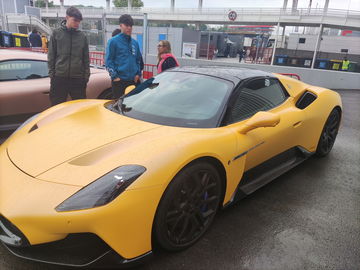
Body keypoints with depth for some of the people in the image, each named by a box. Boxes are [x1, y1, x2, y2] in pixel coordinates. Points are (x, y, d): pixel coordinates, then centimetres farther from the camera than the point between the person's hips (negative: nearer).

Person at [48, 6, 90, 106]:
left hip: (78, 78, 1)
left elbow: (86, 58, 8)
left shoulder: (82, 36, 7)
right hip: (59, 77, -1)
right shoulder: (56, 33, 4)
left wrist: (86, 76, 3)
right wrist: (52, 73, -1)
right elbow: (51, 56, 5)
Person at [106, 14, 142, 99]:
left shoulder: (135, 43, 15)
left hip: (134, 80, 5)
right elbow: (108, 61, -4)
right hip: (119, 81, -5)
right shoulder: (113, 41, -1)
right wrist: (114, 76, -11)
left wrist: (138, 74, 9)